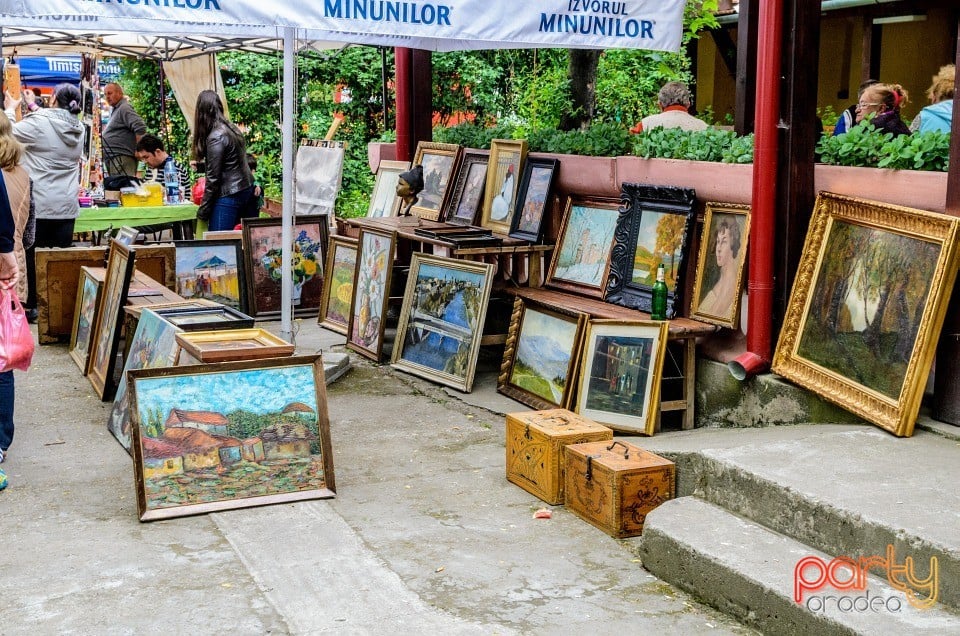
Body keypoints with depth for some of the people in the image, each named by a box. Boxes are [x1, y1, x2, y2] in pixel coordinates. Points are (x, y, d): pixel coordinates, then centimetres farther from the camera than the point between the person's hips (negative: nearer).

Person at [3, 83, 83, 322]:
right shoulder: (78, 129, 4)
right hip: (67, 206, 4)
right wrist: (33, 107, 31)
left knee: (33, 256, 6)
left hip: (38, 204, -4)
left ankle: (30, 306, 12)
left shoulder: (39, 123, -14)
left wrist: (10, 109, 14)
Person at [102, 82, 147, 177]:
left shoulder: (124, 108, -10)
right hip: (112, 159, 11)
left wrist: (138, 150, -18)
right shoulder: (115, 110, 23)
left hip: (121, 158, -11)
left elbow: (140, 128, -22)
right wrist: (103, 137, 18)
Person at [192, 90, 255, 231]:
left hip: (228, 195, -9)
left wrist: (203, 211, -8)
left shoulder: (216, 137, -17)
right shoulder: (230, 128, 10)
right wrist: (201, 164, 37)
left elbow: (213, 178, -16)